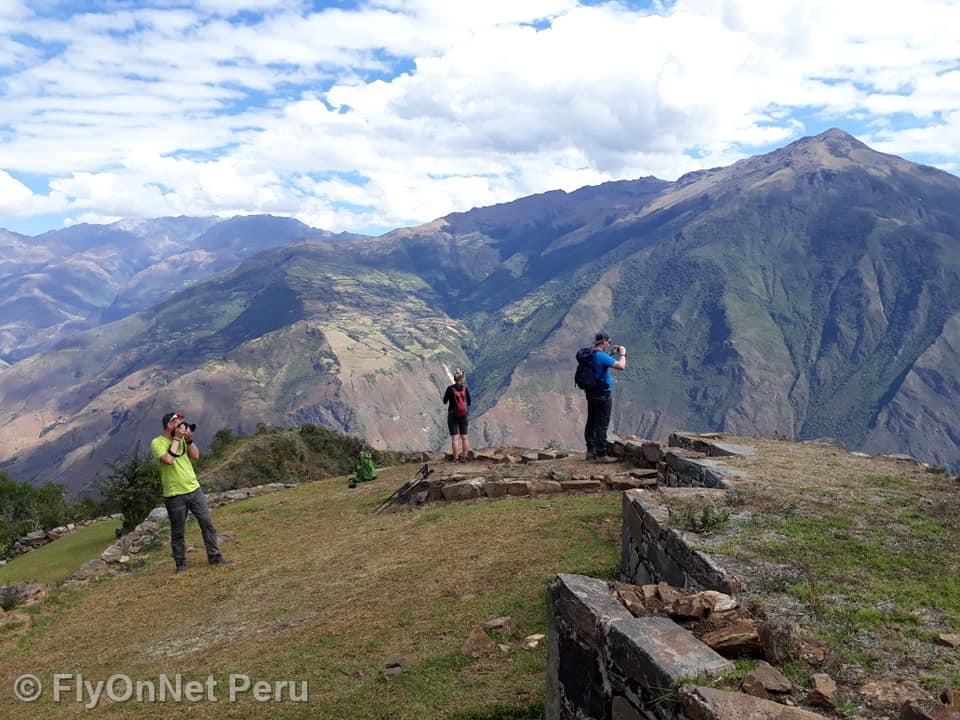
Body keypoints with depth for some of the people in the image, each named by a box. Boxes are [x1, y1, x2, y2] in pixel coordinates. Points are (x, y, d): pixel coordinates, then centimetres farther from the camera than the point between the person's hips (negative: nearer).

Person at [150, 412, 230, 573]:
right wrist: (176, 439, -17)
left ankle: (214, 556, 16)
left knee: (207, 524, 6)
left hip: (195, 490, 5)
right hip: (175, 496, -5)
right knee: (178, 532, 6)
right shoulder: (157, 442, -10)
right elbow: (168, 459, -26)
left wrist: (189, 440, -9)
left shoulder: (182, 439, 9)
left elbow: (196, 456, 2)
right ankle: (181, 564, 19)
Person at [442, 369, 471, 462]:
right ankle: (464, 457, 14)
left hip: (453, 416, -2)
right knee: (464, 437, 12)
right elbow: (469, 403, 4)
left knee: (454, 438, -1)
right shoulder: (465, 388, -7)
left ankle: (456, 459, 0)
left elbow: (445, 401, 1)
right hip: (464, 416, 2)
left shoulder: (450, 388, -12)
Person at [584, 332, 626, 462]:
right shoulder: (602, 356, -21)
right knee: (602, 425, -3)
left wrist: (612, 353, 15)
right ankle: (601, 455, 0)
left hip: (591, 393, 9)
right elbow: (621, 366, -25)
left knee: (591, 423, 14)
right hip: (602, 395, -9)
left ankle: (590, 451, 22)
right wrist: (622, 354, -7)